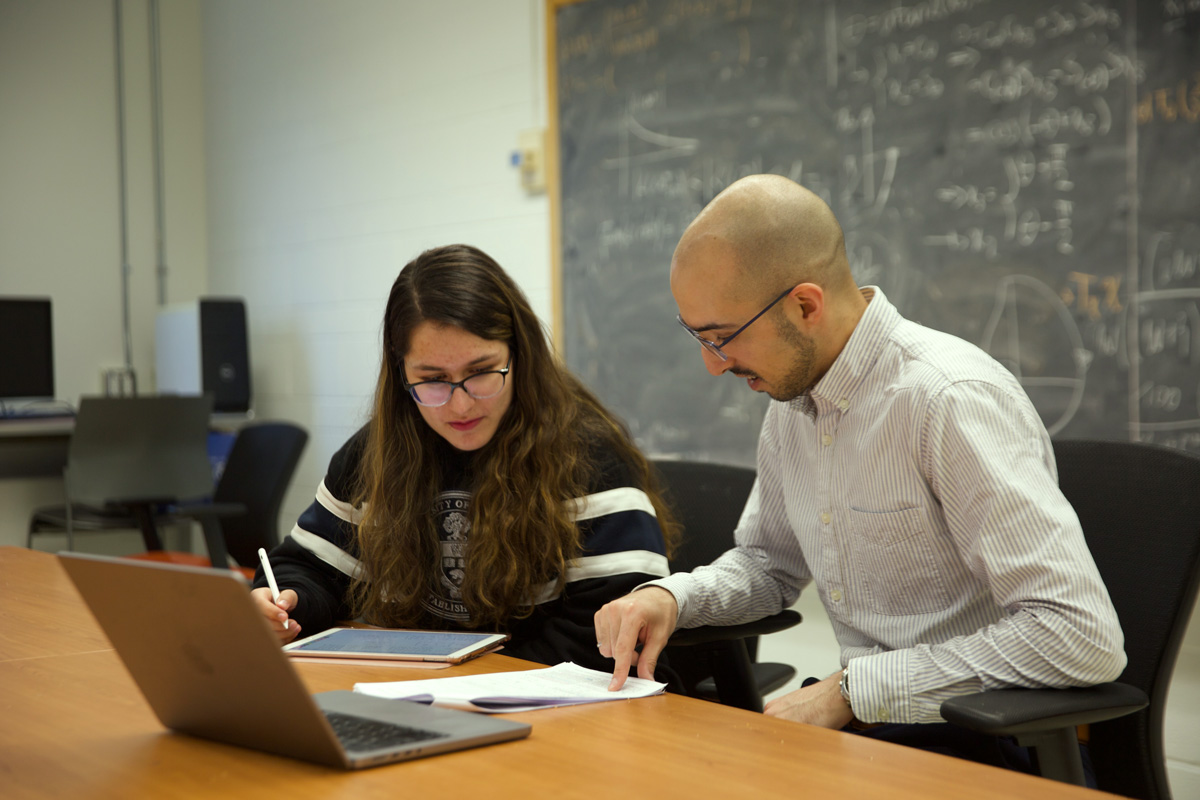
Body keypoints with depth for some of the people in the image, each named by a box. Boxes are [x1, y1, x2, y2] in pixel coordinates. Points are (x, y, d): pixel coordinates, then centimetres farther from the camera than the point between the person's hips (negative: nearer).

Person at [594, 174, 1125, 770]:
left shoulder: (951, 400, -22)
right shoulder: (791, 393, 5)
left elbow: (1084, 638, -27)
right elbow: (770, 563, 21)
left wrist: (852, 689, -23)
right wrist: (669, 596, -1)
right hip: (864, 725, 7)